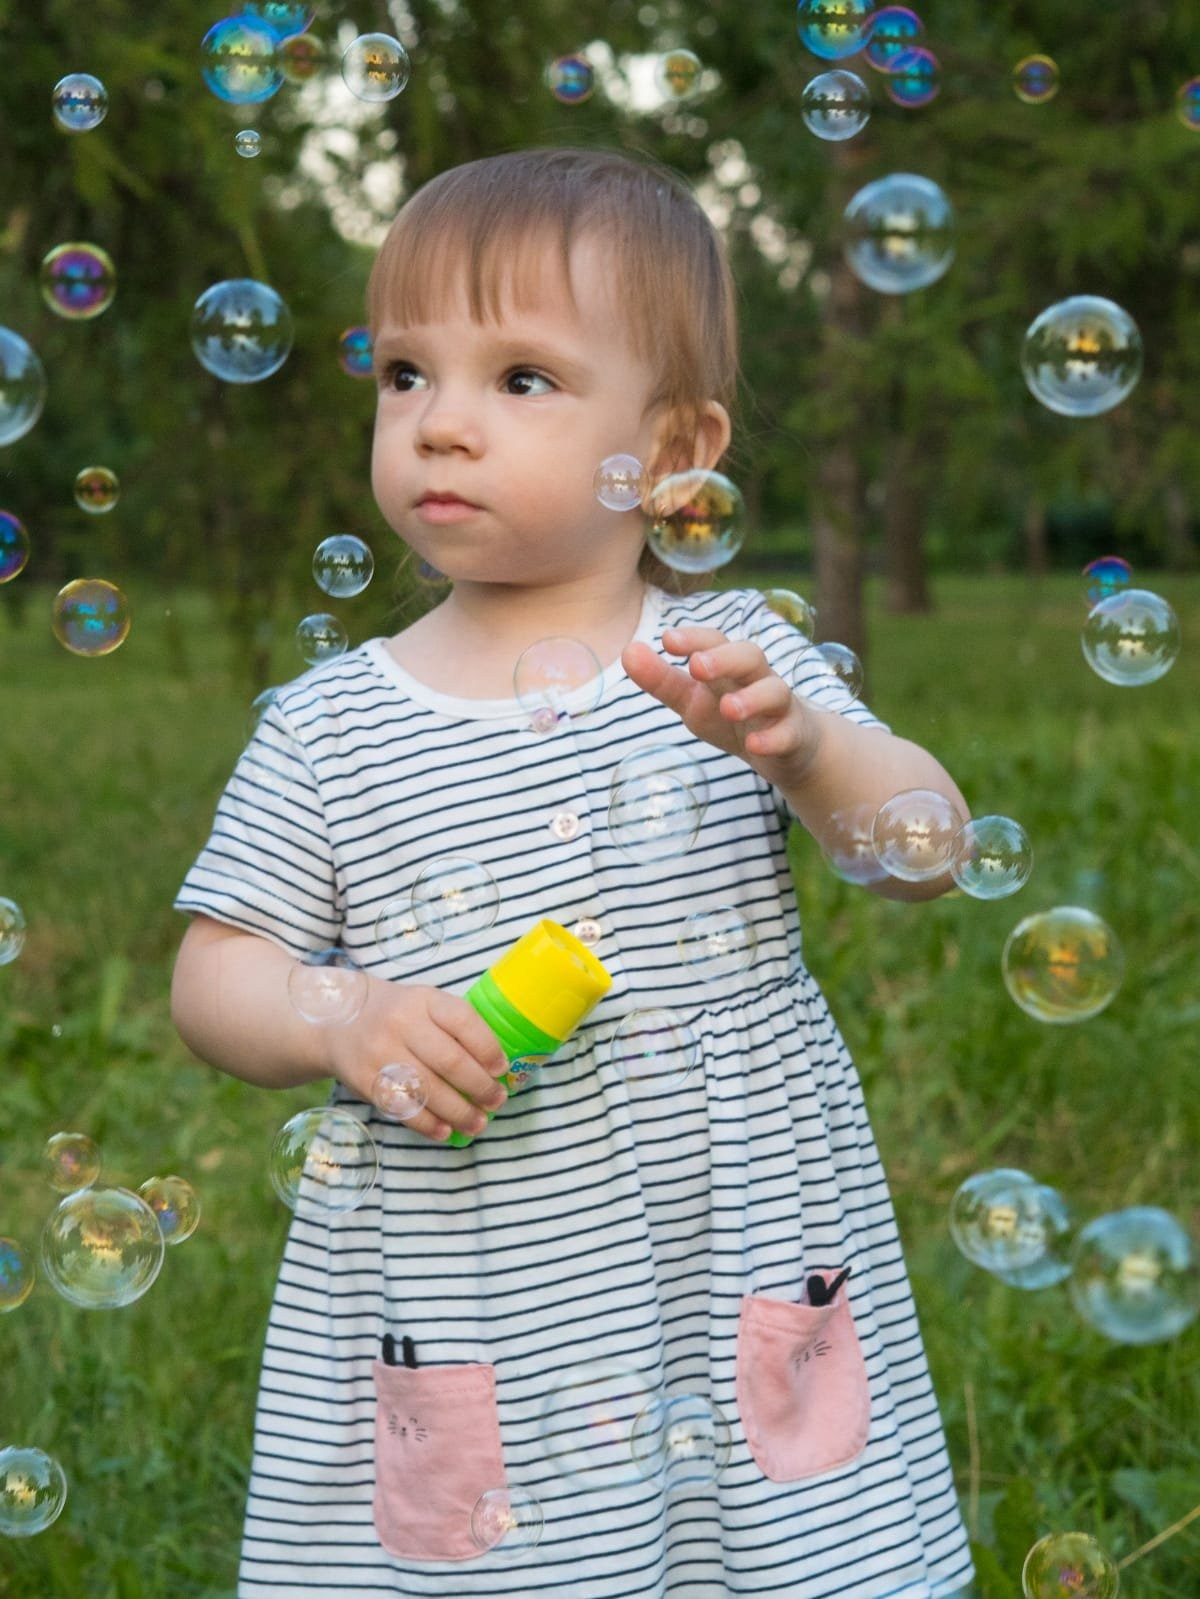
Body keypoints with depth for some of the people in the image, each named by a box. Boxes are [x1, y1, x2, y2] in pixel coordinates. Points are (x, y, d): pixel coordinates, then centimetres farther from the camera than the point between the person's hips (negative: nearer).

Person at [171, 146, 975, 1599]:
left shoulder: (734, 654, -1)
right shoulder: (331, 726, 0)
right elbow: (216, 977, 3)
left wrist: (801, 744, -24)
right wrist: (342, 1026, -18)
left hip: (746, 1271, 0)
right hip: (463, 1317, 0)